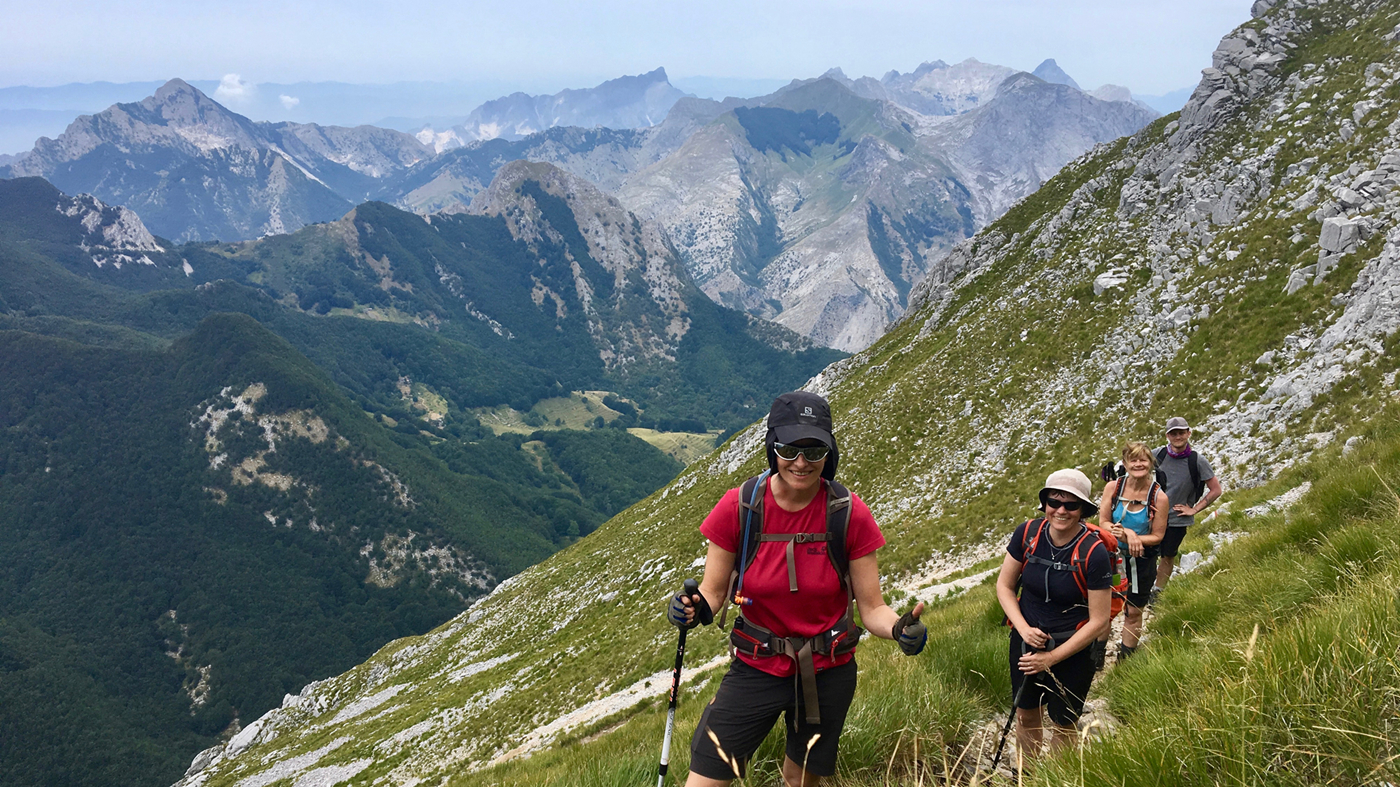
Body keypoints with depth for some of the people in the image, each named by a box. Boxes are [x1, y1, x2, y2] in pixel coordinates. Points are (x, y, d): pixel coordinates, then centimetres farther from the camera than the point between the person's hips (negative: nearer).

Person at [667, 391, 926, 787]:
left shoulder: (850, 514, -15)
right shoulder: (738, 507, -16)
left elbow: (872, 609, -9)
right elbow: (713, 591, -6)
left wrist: (901, 628, -31)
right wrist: (693, 608, -28)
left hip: (828, 674, 1)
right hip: (757, 668, 0)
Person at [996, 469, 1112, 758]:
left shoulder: (1093, 553, -22)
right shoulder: (1028, 533, -13)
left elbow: (1099, 620, -17)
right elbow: (1005, 585, -1)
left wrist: (1052, 658, -16)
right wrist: (1023, 628, -16)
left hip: (1073, 649, -3)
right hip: (1027, 639, 3)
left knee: (1063, 724, 14)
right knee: (1026, 715, 20)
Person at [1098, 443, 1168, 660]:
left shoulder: (1159, 497, -16)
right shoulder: (1113, 487, -12)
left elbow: (1157, 536, -10)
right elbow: (1103, 523, -10)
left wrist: (1133, 538, -25)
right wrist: (1128, 533, -26)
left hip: (1142, 561, -1)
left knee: (1133, 612, 12)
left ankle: (1126, 657, 31)